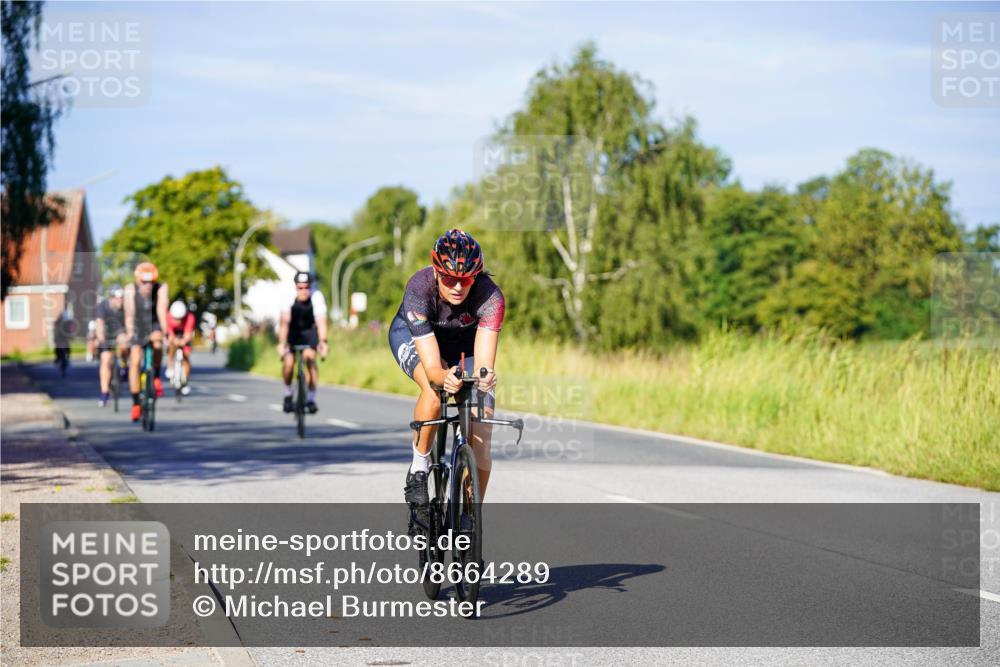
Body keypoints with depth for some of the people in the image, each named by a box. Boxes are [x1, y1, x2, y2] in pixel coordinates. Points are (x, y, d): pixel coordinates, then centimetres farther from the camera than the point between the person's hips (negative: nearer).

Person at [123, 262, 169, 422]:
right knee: (135, 362, -13)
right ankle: (136, 404, -5)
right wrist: (130, 332, -40)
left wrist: (164, 332, -43)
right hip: (137, 327, 1)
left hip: (154, 326, -1)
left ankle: (156, 377, -11)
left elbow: (161, 310, -32)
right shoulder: (131, 290, -21)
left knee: (157, 342, -35)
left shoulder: (161, 288, -22)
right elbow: (129, 313, -28)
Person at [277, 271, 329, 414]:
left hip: (309, 331, 0)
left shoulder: (317, 297, -27)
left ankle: (311, 398, -11)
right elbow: (285, 322, -35)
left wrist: (323, 342, -48)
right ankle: (288, 394, 5)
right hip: (292, 331, 0)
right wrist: (281, 343, -46)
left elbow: (321, 321, -35)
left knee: (310, 358, -23)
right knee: (288, 361, -20)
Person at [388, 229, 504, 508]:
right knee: (434, 391, -36)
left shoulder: (490, 296, -35)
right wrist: (444, 378, -64)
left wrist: (484, 378, -66)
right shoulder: (419, 289, -38)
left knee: (480, 439, -10)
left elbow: (484, 363, -44)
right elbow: (431, 367, -43)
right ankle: (418, 468, -12)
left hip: (465, 340, 2)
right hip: (413, 335, -2)